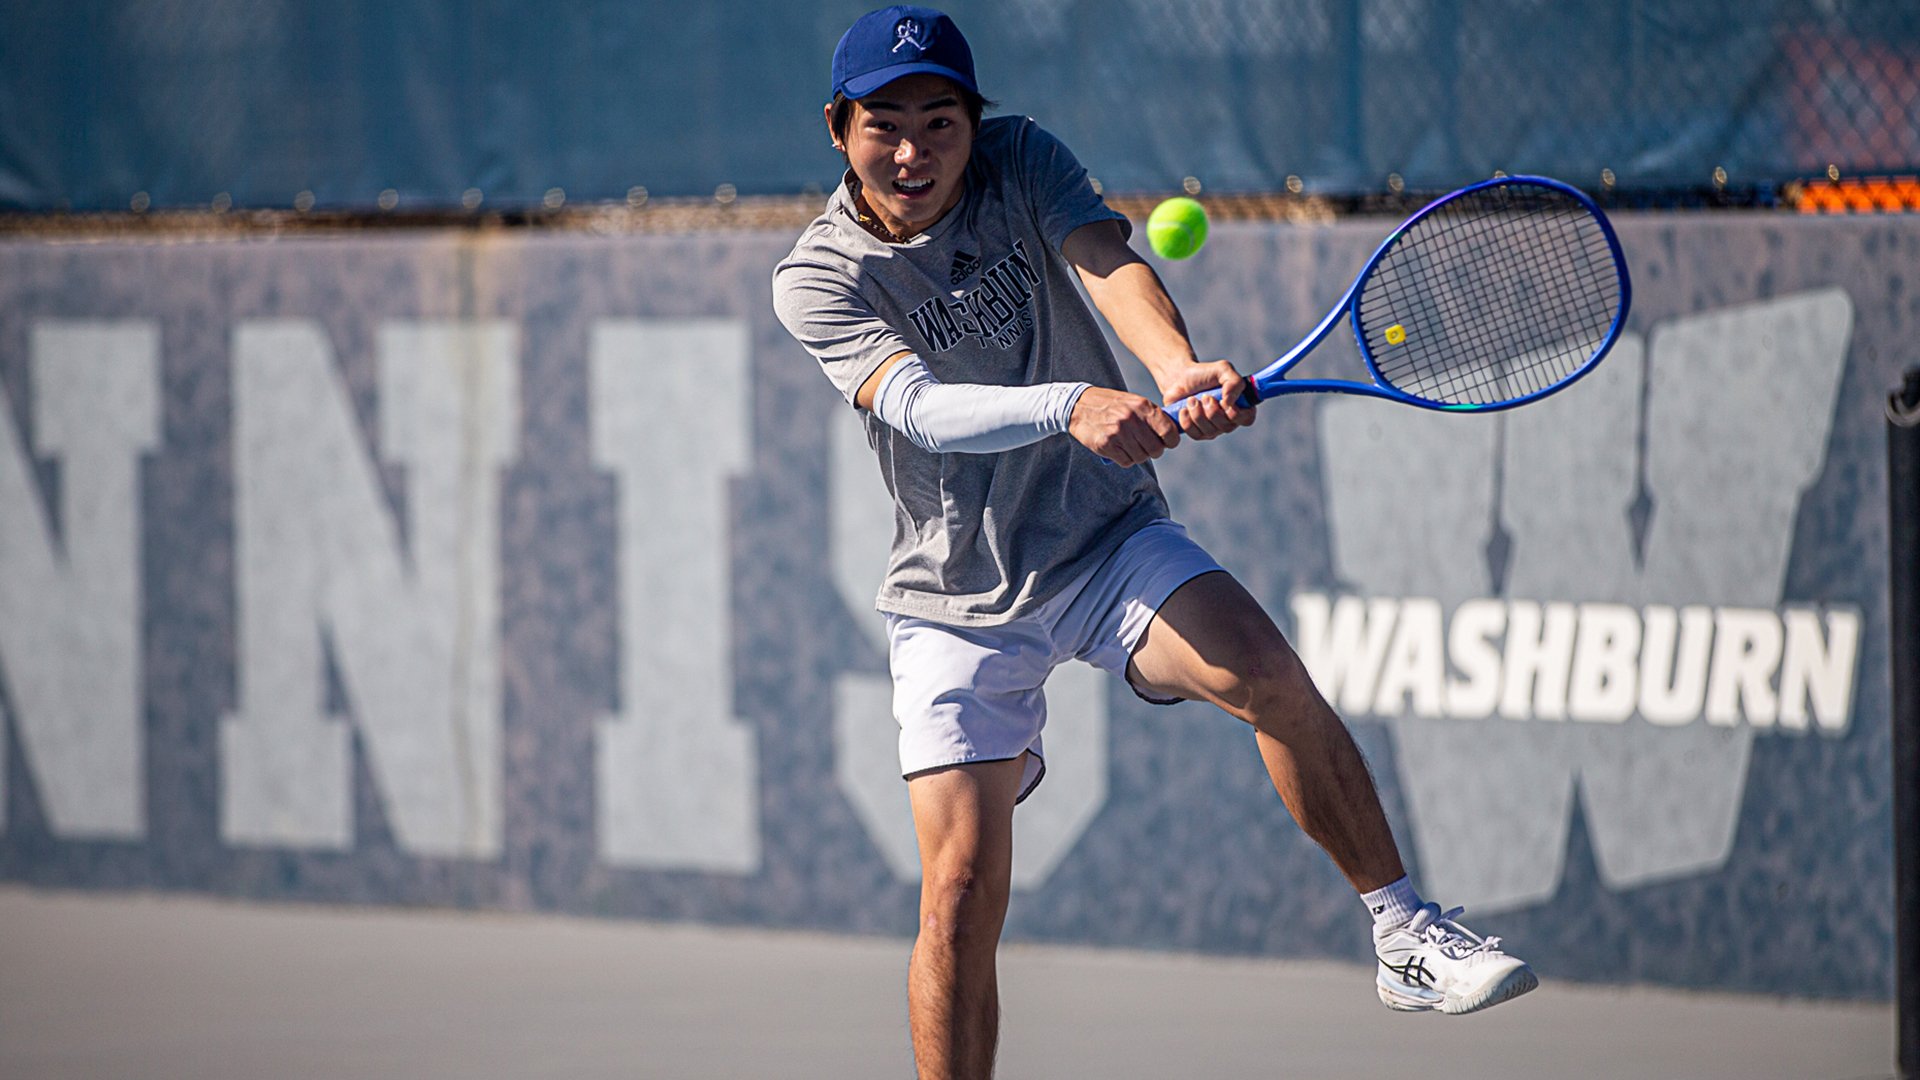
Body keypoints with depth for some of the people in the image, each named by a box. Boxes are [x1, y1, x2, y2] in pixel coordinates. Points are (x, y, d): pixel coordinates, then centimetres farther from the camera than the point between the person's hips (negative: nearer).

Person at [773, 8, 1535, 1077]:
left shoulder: (1019, 162, -5)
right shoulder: (819, 279, -12)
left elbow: (1107, 259, -24)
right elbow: (924, 408, -29)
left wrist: (1176, 364, -47)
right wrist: (1073, 406, -47)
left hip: (1110, 543, 1)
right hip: (957, 601, -1)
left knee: (1268, 672, -26)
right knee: (962, 888, -9)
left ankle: (1409, 936, -17)